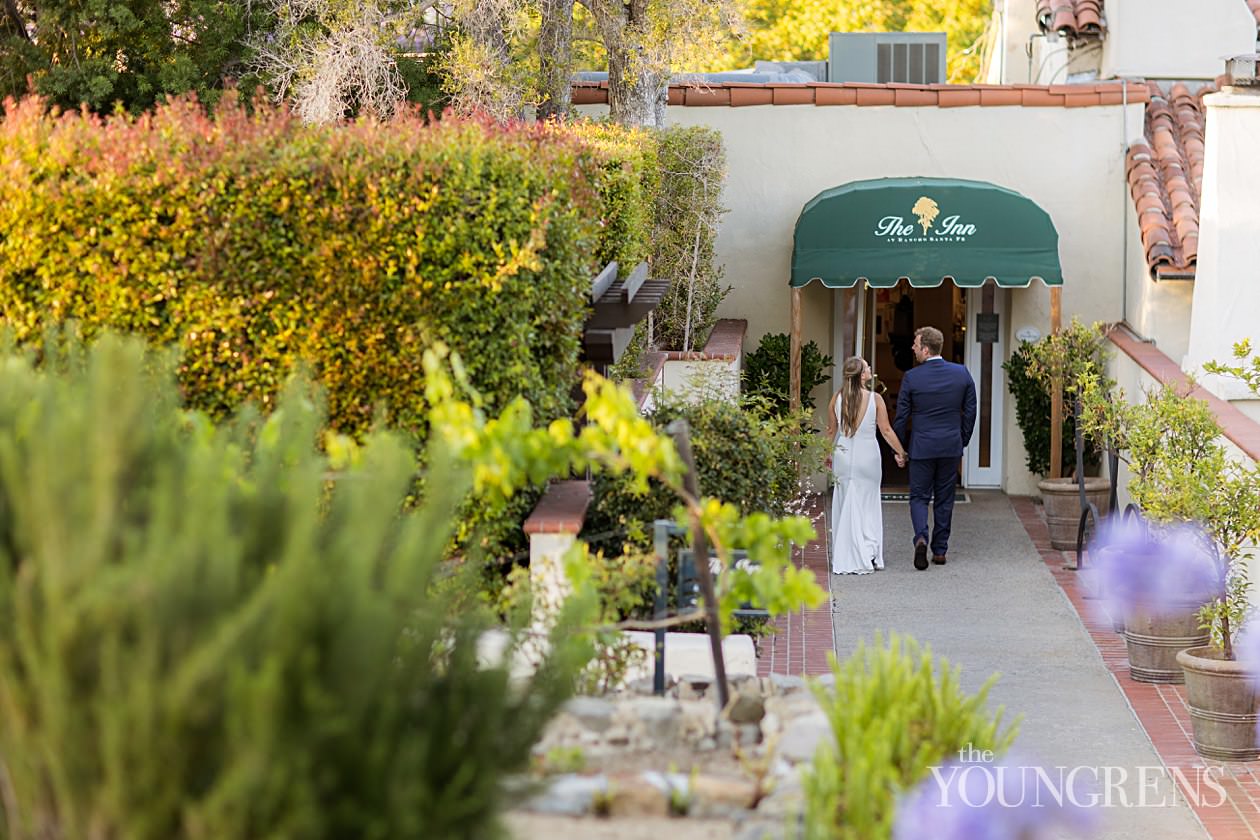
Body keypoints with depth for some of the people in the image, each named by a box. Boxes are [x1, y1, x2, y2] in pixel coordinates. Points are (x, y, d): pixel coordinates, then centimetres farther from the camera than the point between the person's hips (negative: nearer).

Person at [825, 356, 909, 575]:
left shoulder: (837, 398, -2)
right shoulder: (875, 399, -10)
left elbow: (831, 431, 5)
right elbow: (886, 430, -6)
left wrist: (827, 455, 19)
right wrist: (901, 452, 5)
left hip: (843, 456, 2)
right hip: (867, 455, -2)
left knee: (844, 506, 10)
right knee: (867, 505, 8)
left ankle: (845, 559, 11)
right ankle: (868, 555, 5)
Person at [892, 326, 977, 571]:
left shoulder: (911, 377, -10)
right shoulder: (962, 373, -2)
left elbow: (901, 416, -5)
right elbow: (970, 411, 4)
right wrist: (963, 440, 16)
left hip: (922, 447, -3)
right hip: (951, 446, 3)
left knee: (919, 497, 5)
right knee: (944, 499, 12)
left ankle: (921, 537, -19)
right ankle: (940, 550, 16)